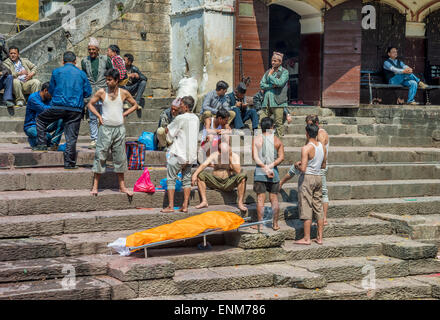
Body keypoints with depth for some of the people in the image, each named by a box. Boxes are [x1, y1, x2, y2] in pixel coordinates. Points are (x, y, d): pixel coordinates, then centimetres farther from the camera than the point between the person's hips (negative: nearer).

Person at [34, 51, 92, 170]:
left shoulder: (56, 72, 5)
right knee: (71, 137, 4)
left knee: (40, 119, 23)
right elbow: (87, 92, 9)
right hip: (76, 109, 1)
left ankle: (42, 144, 17)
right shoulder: (81, 74, 6)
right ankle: (69, 163, 4)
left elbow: (51, 91, 13)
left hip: (59, 107, -1)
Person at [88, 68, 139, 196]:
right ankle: (95, 186, 1)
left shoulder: (124, 93, 2)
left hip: (119, 128, 2)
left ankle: (122, 186, 16)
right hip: (105, 128, -1)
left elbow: (135, 105, 15)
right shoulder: (101, 92, -1)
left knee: (120, 158, 8)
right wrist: (99, 116, -2)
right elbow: (90, 104, 10)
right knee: (100, 156, -4)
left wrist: (124, 114, 4)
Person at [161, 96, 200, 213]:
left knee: (171, 179, 2)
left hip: (179, 154, -7)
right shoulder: (196, 118, 8)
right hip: (191, 154, 7)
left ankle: (170, 206, -1)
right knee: (187, 179, 11)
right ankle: (185, 206, 8)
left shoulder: (181, 118, -15)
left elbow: (168, 131, -6)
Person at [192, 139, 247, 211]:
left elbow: (238, 171, -17)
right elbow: (203, 165, -12)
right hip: (215, 182, 1)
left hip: (229, 184, -1)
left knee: (242, 175, -28)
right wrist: (195, 174, -28)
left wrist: (230, 158, -18)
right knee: (200, 174, -19)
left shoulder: (235, 156, -3)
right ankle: (204, 201, -22)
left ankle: (240, 203, -23)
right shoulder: (214, 155, 0)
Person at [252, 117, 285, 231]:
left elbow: (255, 157, -10)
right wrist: (270, 166, -11)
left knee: (260, 199, 3)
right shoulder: (277, 140, 1)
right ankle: (275, 224, 13)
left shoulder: (256, 139, -2)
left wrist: (265, 167, -11)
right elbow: (281, 157, -7)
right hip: (274, 171, 1)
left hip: (260, 171, -1)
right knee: (274, 199, 9)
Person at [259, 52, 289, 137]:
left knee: (279, 123, -5)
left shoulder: (284, 72, 3)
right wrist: (271, 86, -6)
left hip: (277, 102, -5)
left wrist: (270, 75, -2)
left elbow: (279, 83, -14)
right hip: (267, 102, 5)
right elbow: (261, 85, 10)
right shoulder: (268, 71, 18)